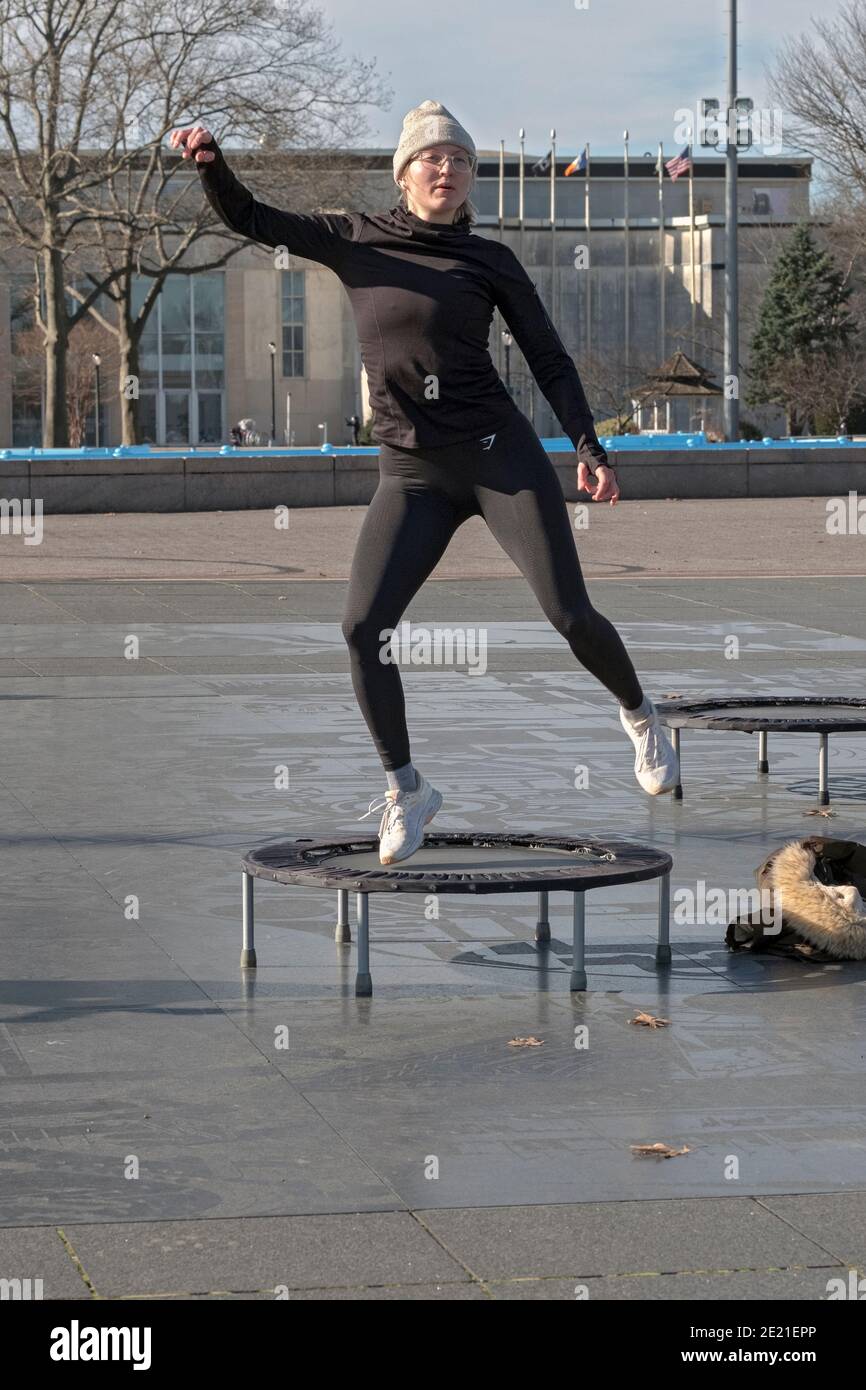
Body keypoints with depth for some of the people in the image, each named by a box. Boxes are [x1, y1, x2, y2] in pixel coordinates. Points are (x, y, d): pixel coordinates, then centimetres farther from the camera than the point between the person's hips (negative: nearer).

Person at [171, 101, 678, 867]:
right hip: (412, 474, 1)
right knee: (362, 627, -14)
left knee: (571, 615, -4)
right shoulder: (357, 239, 6)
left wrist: (589, 446, -6)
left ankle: (638, 712, 28)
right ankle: (406, 789, 2)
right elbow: (252, 220, 4)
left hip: (500, 455, -1)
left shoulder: (491, 260, 3)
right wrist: (212, 163, -16)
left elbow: (550, 360, 5)